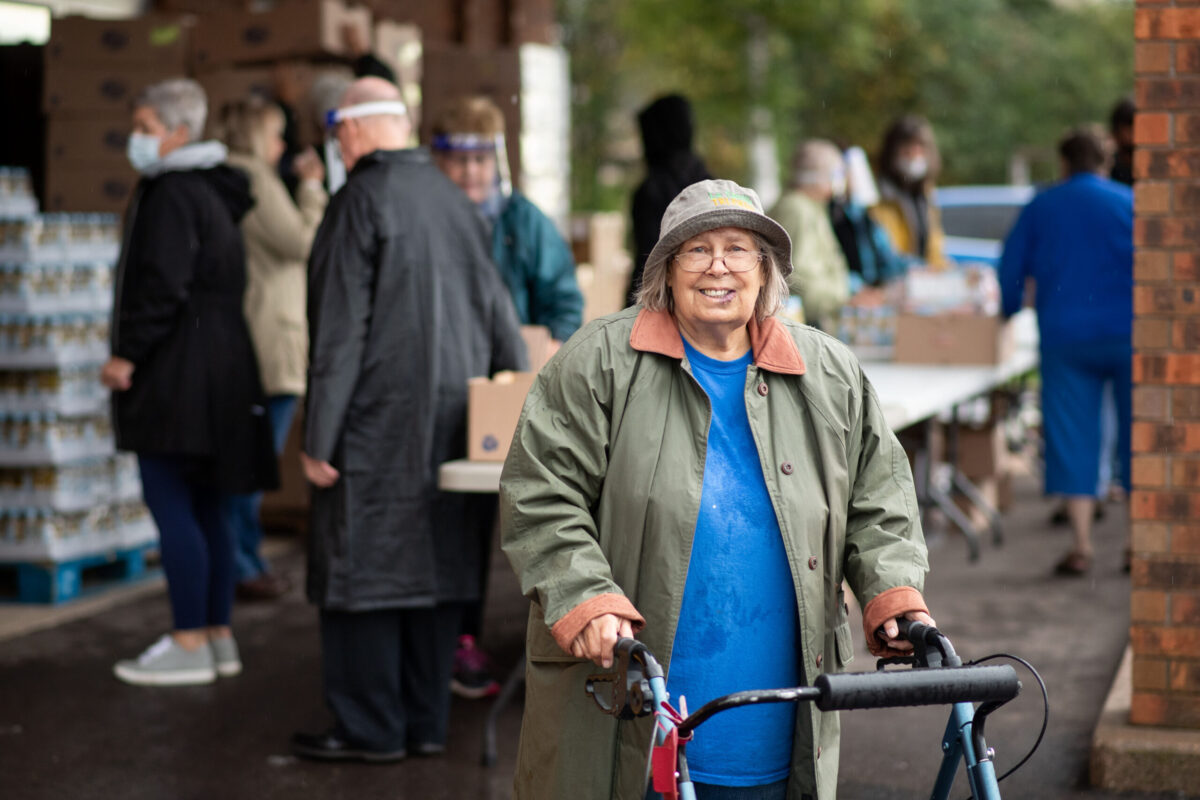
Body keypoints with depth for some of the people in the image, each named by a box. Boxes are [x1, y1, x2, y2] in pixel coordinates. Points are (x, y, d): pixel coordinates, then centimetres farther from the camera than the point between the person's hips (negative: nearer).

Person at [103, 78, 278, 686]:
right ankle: (218, 636, 17)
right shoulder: (212, 191, 17)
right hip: (220, 363, 10)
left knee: (170, 504, -7)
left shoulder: (171, 195, -13)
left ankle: (189, 646, -5)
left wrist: (127, 355, -16)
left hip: (178, 372, -10)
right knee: (201, 506, 13)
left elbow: (162, 286, -21)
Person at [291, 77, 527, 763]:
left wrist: (320, 438, -11)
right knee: (437, 564, 11)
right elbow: (498, 312, 11)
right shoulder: (455, 200, 8)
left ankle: (371, 728, 5)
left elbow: (341, 332, -14)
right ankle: (426, 723, 17)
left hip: (378, 419, -7)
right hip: (451, 419, 7)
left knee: (362, 567, 1)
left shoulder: (361, 203, -11)